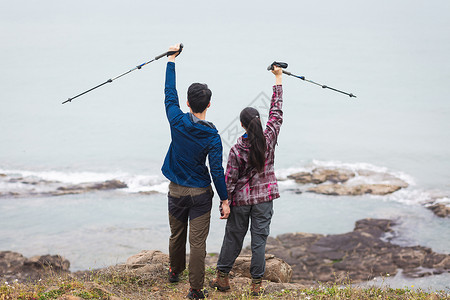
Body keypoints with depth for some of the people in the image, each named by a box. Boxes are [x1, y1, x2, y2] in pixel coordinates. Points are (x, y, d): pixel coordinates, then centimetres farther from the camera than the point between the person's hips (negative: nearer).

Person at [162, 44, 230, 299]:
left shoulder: (178, 122, -10)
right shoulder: (212, 136, -15)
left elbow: (170, 93, 4)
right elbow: (217, 171, -15)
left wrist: (171, 59, 13)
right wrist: (225, 200, -7)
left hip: (176, 191, 3)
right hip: (201, 193, -3)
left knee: (177, 234, 22)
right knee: (198, 242, 0)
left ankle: (175, 271, 44)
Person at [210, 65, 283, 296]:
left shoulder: (237, 150, -16)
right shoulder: (269, 138, -10)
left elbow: (230, 180, -11)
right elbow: (276, 111, 0)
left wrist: (225, 204, 0)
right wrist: (278, 78, 8)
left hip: (241, 199, -1)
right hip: (264, 198, 2)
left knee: (233, 238, 13)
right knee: (259, 240, 7)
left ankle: (222, 277, 24)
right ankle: (256, 284, 12)